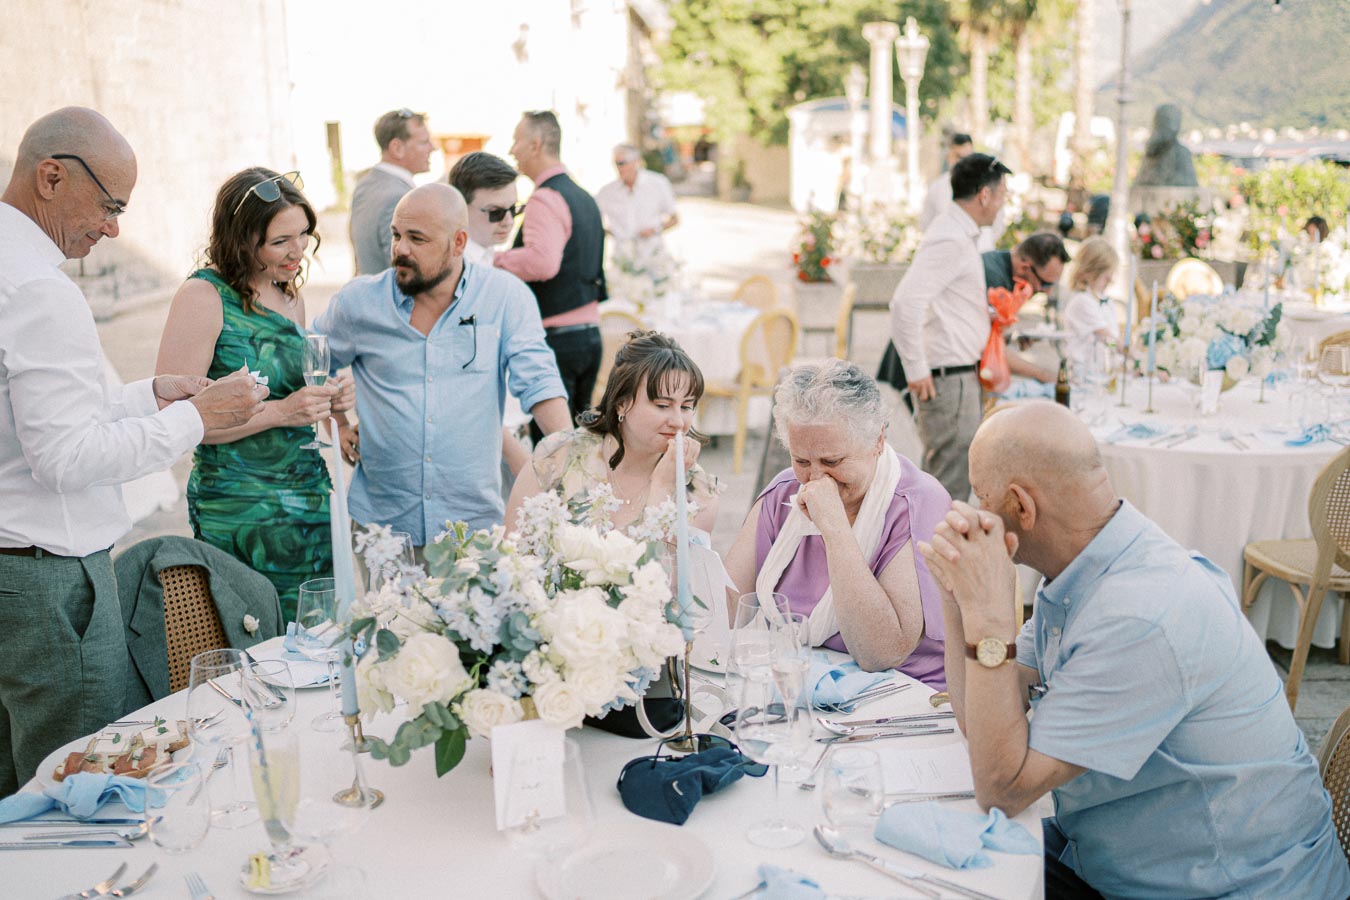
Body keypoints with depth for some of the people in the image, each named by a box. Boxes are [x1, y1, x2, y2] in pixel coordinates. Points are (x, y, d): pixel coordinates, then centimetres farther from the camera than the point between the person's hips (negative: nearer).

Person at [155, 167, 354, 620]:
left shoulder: (290, 295, 11)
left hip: (311, 494, 7)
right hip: (240, 510, -7)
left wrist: (328, 398, 3)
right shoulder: (203, 297, -12)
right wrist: (282, 411, -22)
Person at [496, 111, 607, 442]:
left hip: (555, 337, -9)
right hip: (589, 333, 9)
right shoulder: (584, 197, 15)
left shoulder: (545, 198, -14)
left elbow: (542, 262, -29)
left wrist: (496, 258, -15)